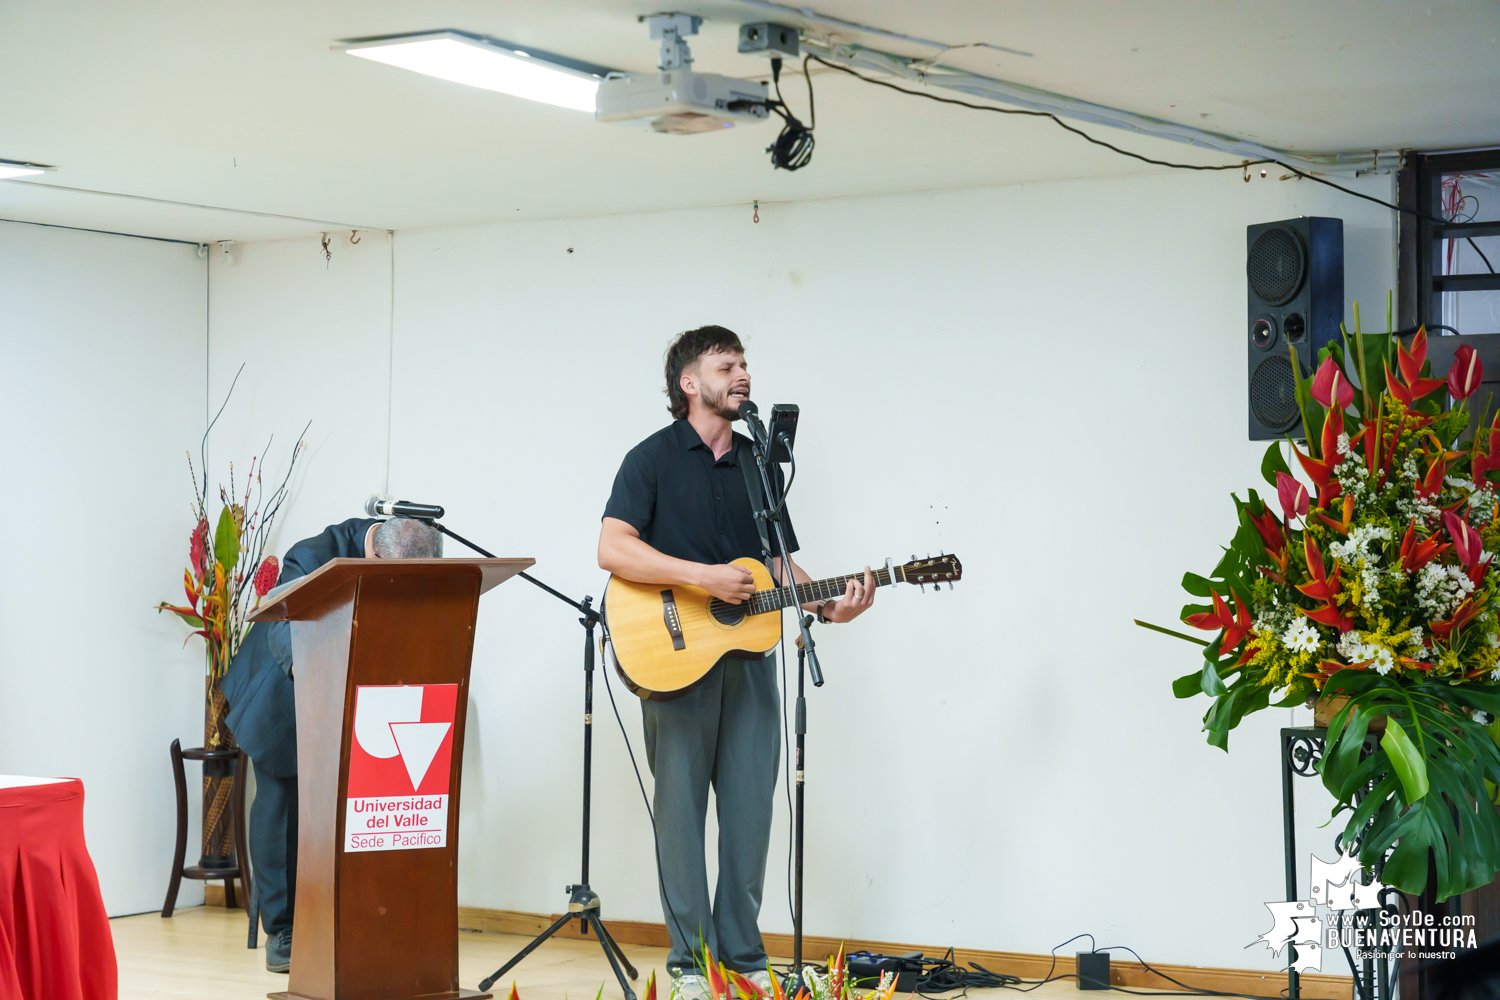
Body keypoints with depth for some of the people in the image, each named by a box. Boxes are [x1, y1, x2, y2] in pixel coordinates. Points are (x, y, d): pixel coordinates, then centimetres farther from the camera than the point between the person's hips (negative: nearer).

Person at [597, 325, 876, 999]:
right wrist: (703, 577, -20)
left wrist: (828, 607, -1)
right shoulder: (654, 458, -1)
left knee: (750, 808, 4)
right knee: (682, 805, -1)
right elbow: (613, 549, -14)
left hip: (750, 655, 5)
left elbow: (781, 563, 17)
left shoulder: (758, 464, 16)